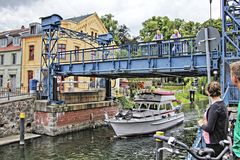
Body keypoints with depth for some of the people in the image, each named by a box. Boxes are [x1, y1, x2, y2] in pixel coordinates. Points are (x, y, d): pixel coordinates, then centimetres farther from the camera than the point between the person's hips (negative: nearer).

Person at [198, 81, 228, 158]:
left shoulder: (215, 107, -20)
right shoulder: (222, 104, 8)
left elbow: (209, 128, -22)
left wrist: (201, 124, -5)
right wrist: (205, 122, 6)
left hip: (214, 144, -9)